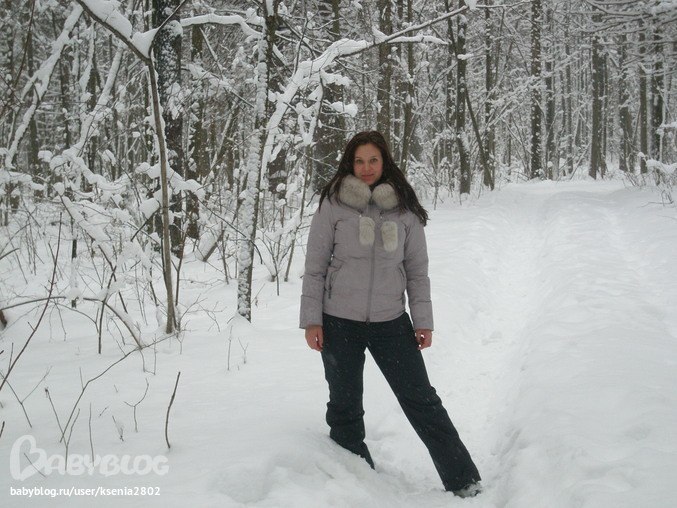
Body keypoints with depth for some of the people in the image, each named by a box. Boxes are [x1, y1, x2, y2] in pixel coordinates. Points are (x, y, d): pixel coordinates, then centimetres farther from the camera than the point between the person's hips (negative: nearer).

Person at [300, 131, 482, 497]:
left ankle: (463, 480, 11)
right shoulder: (333, 205, -3)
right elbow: (315, 266, -1)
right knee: (345, 408, 9)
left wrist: (423, 321, 3)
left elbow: (417, 270, 7)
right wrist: (311, 320, -4)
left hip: (391, 321, 1)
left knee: (420, 399, 3)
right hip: (340, 322, 0)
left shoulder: (405, 209, 2)